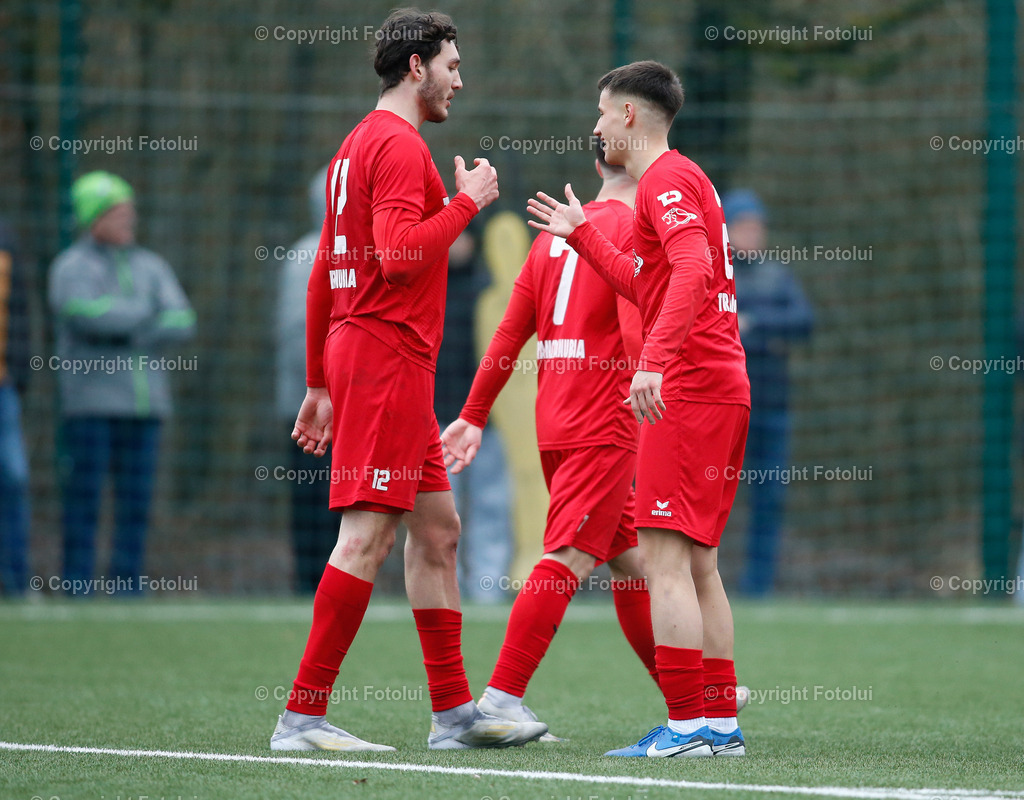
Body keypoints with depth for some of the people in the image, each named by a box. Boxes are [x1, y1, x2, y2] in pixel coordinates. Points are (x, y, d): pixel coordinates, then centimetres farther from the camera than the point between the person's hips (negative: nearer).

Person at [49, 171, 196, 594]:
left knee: (136, 502, 3)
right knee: (84, 500, -7)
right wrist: (142, 313, -6)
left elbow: (182, 322, 3)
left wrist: (127, 336, -10)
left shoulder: (152, 267, 16)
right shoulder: (72, 267, 2)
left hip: (144, 402, 5)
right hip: (89, 401, -5)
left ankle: (128, 590, 6)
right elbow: (84, 310, -19)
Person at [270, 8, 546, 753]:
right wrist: (467, 200, -10)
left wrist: (320, 383, 21)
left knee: (438, 531, 11)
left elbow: (323, 274, 20)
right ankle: (302, 714, -12)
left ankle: (455, 711, 13)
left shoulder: (361, 144, 19)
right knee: (368, 536, -11)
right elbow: (400, 253, -23)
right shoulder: (399, 144, -11)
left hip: (359, 355, 10)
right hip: (388, 355, -10)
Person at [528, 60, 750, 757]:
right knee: (696, 562, 11)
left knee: (664, 556, -11)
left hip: (689, 388, -10)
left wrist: (655, 360, -34)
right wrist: (581, 233, 39)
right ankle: (722, 722, 10)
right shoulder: (679, 179, 22)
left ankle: (687, 726, -15)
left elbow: (692, 269, -26)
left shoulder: (666, 178, -9)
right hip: (723, 388, 10)